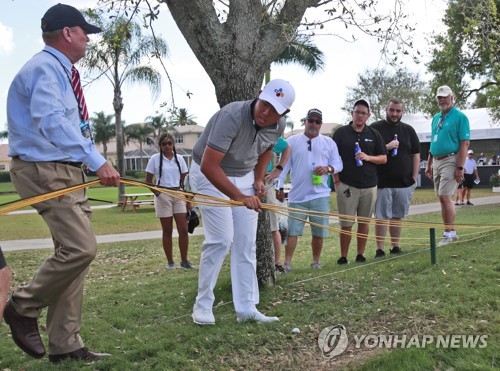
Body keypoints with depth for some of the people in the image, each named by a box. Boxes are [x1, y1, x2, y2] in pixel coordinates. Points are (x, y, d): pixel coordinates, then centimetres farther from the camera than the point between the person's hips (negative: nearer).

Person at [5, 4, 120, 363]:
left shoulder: (61, 71, 18)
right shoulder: (43, 68, -13)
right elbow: (51, 122, -29)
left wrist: (91, 163, 14)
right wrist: (97, 160, -34)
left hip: (67, 171, 10)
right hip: (44, 171, -10)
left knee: (72, 251, 8)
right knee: (81, 247, -17)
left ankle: (65, 345, 15)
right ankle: (23, 308, 6)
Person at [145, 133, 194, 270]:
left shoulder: (179, 158, 7)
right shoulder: (155, 159, -1)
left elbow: (184, 180, 8)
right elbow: (148, 180, 1)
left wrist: (188, 201, 4)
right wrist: (155, 191, -17)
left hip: (179, 195, 2)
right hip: (163, 196, -2)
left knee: (183, 229, -4)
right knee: (167, 231, 4)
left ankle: (184, 260, 7)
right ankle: (170, 261, 14)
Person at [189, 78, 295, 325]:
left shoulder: (278, 125, -11)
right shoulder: (232, 116, -32)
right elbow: (208, 166, -35)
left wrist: (258, 179, 1)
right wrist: (239, 197, -36)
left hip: (245, 177, 6)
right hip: (210, 175, -6)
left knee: (246, 244, 2)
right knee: (221, 239, -14)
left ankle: (246, 309, 9)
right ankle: (202, 305, 2)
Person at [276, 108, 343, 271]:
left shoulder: (329, 143, 10)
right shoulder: (292, 141, 5)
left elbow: (338, 164, 8)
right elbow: (284, 165, 2)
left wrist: (328, 168, -13)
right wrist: (279, 187, -4)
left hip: (320, 195, 1)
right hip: (297, 196, -1)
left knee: (319, 232, 6)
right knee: (292, 231, -2)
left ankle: (316, 262, 20)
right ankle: (287, 262, 3)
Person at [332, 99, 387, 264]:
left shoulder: (374, 134, 11)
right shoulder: (341, 133, 4)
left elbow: (384, 158, 10)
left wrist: (368, 157, -9)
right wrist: (336, 180, -5)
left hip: (369, 185, 3)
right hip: (346, 185, -2)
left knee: (364, 222, 8)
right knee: (346, 223, -2)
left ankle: (360, 254, 18)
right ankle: (343, 257, 6)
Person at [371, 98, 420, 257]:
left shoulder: (408, 130, 13)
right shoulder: (375, 128, 1)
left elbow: (416, 155, 12)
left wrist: (415, 177, 4)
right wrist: (386, 147, -17)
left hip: (405, 183, 4)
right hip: (382, 182, -3)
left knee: (397, 216, 10)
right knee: (382, 216, -2)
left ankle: (395, 247, 19)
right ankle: (380, 249, 2)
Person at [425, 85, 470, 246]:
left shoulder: (460, 117, -6)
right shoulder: (436, 118, 16)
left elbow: (465, 144, -12)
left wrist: (460, 168, -19)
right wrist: (429, 165, 17)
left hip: (450, 161, -7)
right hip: (436, 162, 8)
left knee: (444, 197, -13)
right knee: (442, 198, 9)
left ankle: (449, 233, -6)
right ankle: (450, 233, 17)